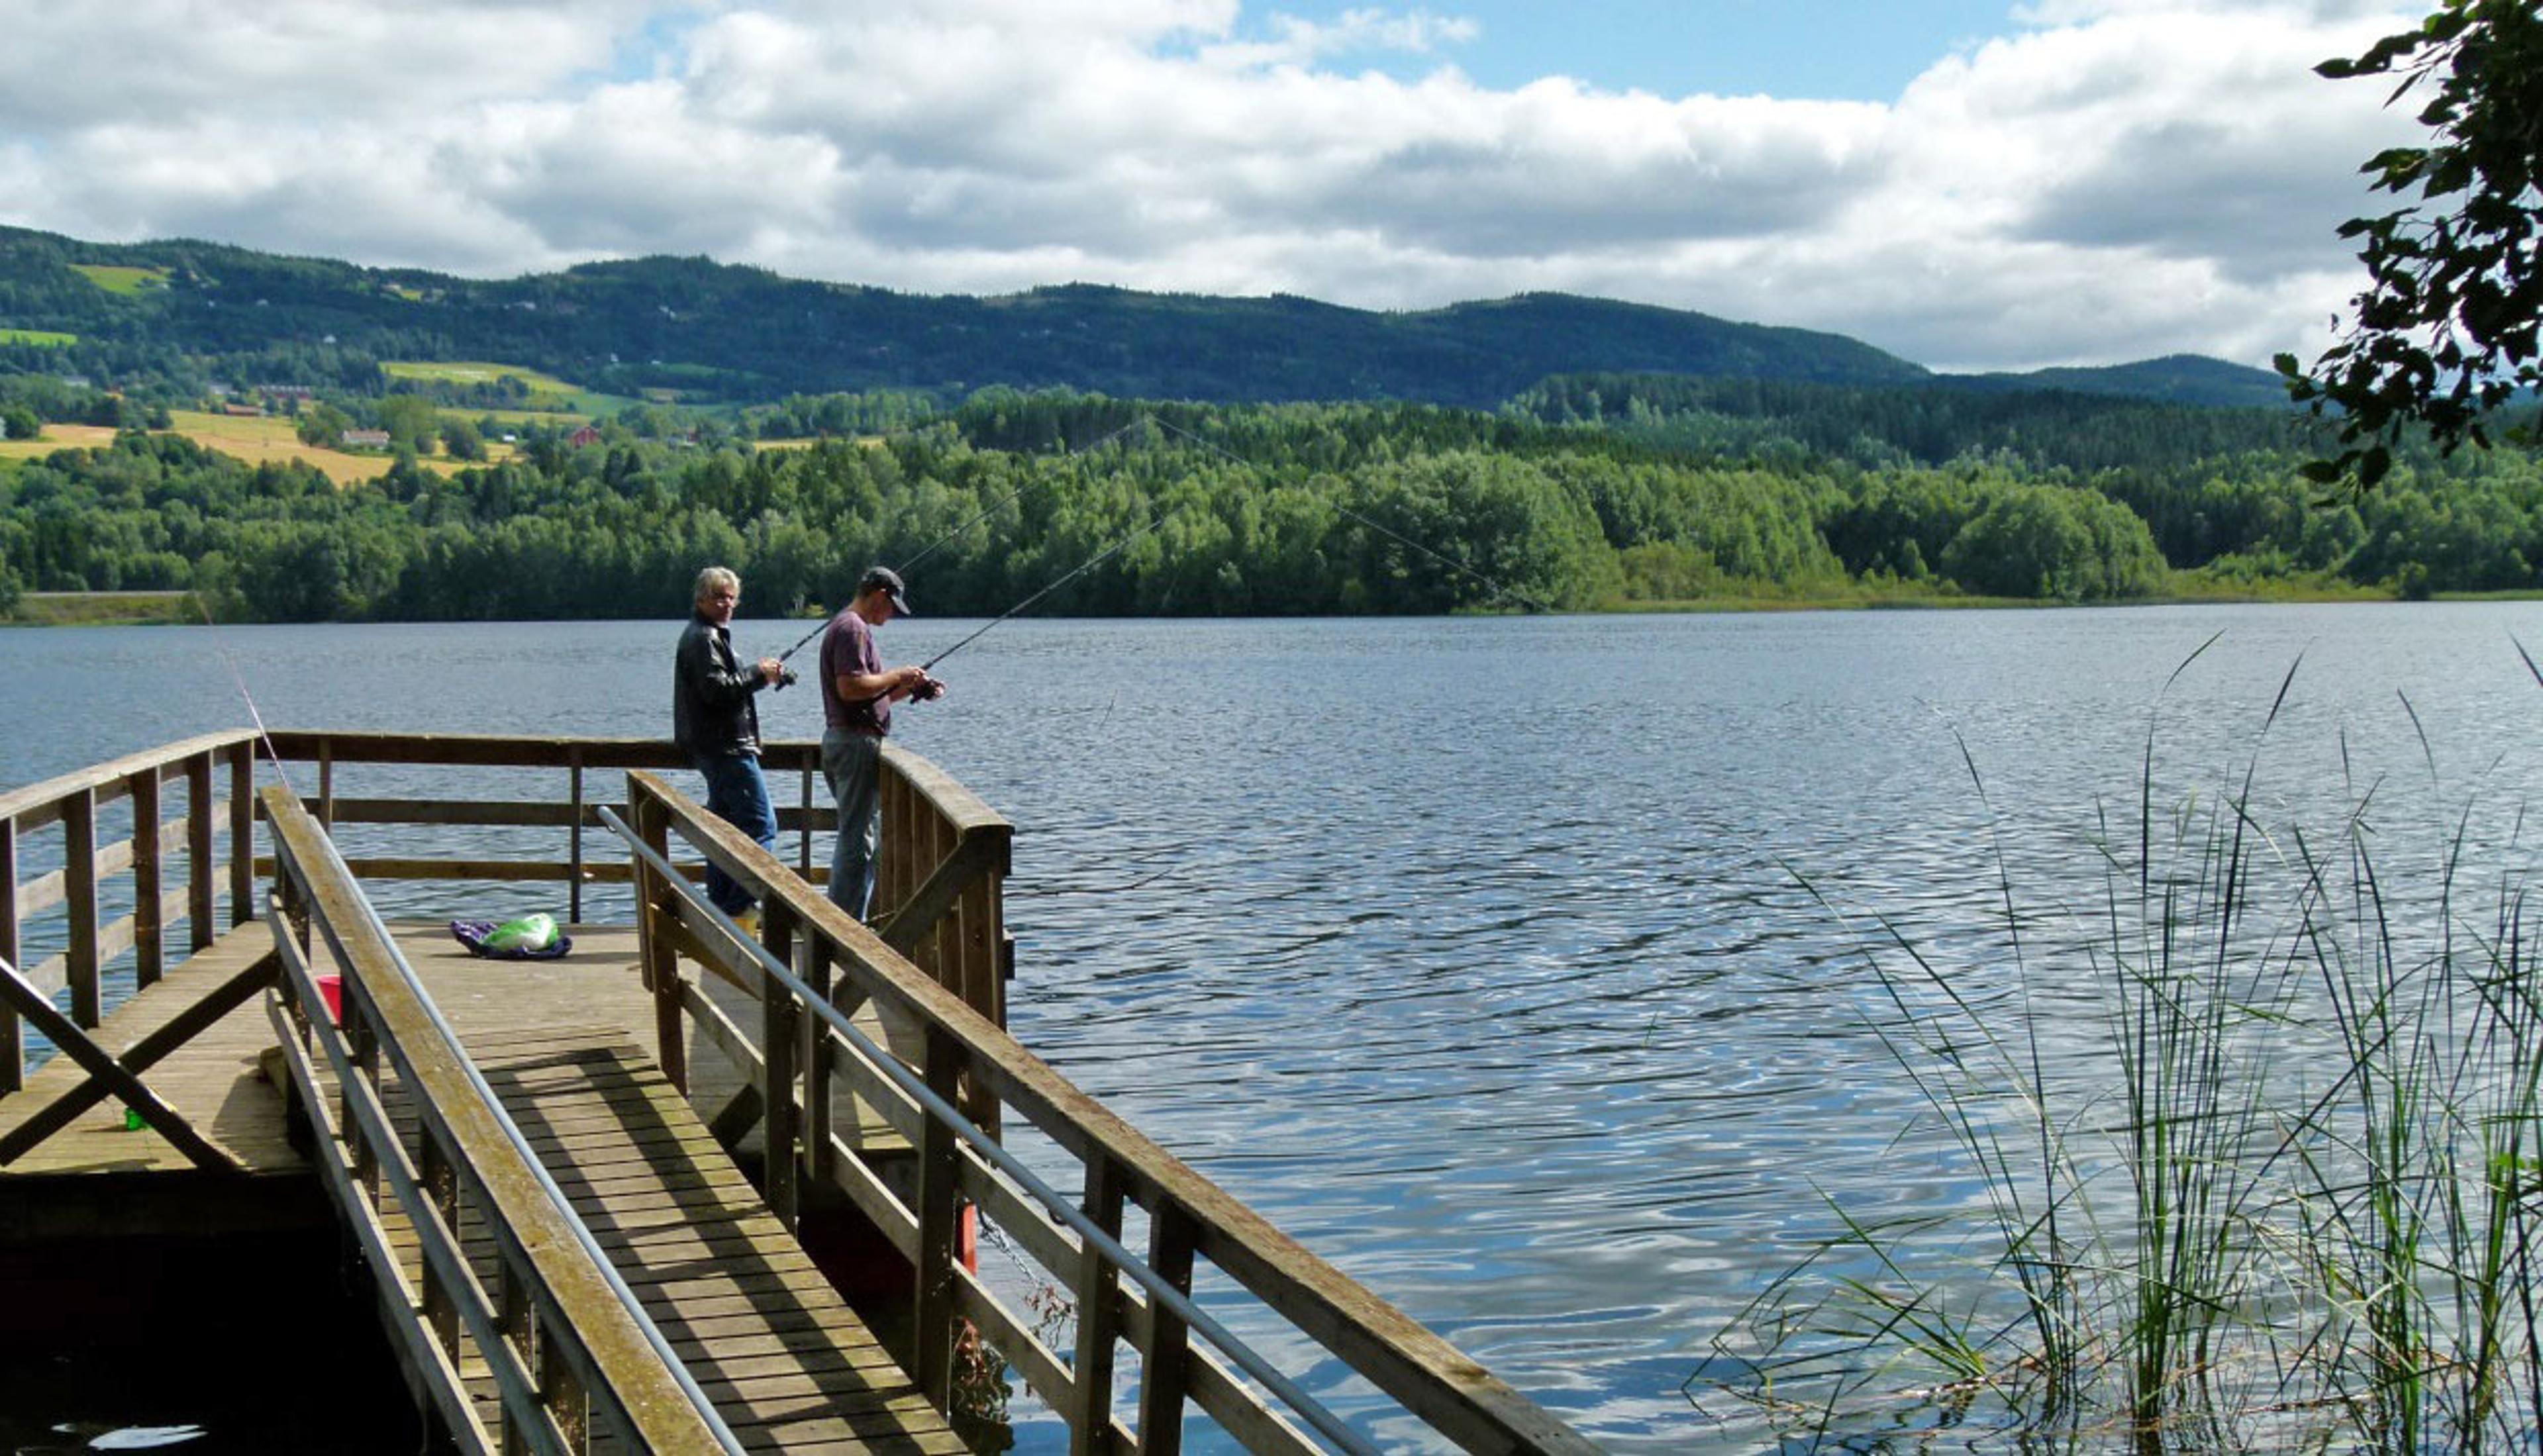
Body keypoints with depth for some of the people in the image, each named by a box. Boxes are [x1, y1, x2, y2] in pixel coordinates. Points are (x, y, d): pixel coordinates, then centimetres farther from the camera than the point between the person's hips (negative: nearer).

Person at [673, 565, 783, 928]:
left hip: (716, 746, 11)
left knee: (724, 827, 14)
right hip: (725, 746, -11)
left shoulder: (710, 635, 21)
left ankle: (720, 906, 18)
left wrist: (760, 673, 11)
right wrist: (758, 673, -14)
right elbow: (717, 688, -23)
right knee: (761, 825, -12)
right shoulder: (703, 637, -13)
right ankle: (738, 907, -14)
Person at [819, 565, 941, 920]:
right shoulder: (853, 629, -13)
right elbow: (851, 687, -24)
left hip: (842, 740, 11)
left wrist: (909, 687, 12)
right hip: (856, 742, -11)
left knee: (856, 836, 16)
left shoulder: (849, 627, 21)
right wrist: (898, 676, -13)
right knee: (859, 839, -8)